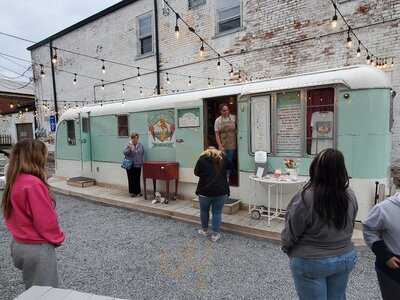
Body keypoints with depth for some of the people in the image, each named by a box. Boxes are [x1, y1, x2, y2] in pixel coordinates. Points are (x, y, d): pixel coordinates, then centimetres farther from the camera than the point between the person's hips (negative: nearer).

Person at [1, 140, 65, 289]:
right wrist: (58, 237, -5)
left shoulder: (14, 181, 1)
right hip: (37, 249, -8)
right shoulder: (33, 184, -26)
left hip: (19, 244, 9)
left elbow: (13, 214, 10)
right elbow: (46, 219, -23)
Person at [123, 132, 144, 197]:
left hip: (138, 165, 3)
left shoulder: (140, 145, 7)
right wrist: (129, 148, -25)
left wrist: (142, 162, 9)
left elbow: (143, 154, 13)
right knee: (131, 179, 3)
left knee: (137, 179, 8)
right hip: (130, 165, -3)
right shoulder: (128, 145, -3)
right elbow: (125, 153, -11)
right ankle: (132, 192, 14)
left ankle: (138, 191, 18)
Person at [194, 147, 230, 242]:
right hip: (221, 191, 1)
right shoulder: (223, 157, 6)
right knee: (217, 213, 10)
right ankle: (215, 234, 16)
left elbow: (196, 173, 8)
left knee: (204, 210, 19)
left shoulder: (202, 159, 0)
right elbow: (228, 166, 24)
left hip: (205, 190, -1)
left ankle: (204, 230, 34)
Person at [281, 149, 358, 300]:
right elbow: (349, 228, 6)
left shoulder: (305, 199, -28)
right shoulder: (351, 196, -9)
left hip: (311, 263, -5)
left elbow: (290, 234, -16)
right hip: (346, 258, 5)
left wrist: (287, 249, 5)